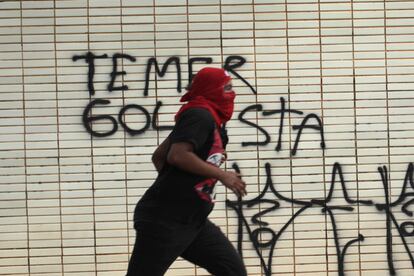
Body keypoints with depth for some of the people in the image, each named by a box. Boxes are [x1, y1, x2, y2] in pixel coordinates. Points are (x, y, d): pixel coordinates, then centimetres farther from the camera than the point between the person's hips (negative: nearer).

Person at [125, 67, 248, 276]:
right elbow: (178, 155, -26)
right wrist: (221, 175, -18)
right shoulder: (200, 115, -11)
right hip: (164, 219, -10)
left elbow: (159, 156, 20)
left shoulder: (210, 121, 16)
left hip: (192, 221, 10)